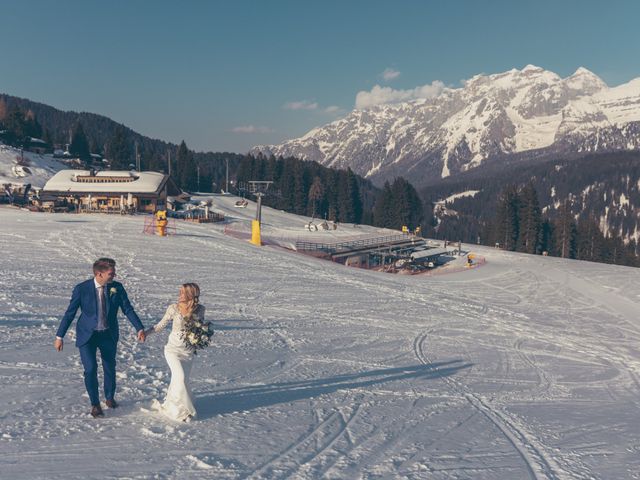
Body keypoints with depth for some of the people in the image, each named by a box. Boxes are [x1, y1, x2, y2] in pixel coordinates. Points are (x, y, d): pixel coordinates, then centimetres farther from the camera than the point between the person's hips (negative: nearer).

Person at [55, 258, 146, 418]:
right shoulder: (82, 289, -15)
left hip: (109, 334, 3)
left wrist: (140, 328, -18)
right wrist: (59, 336, -7)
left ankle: (110, 397, 40)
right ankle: (95, 404, 7)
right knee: (90, 368, -14)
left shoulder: (117, 287, -9)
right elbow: (70, 313, -8)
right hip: (87, 335, -3)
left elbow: (128, 309, -6)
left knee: (110, 368, 14)